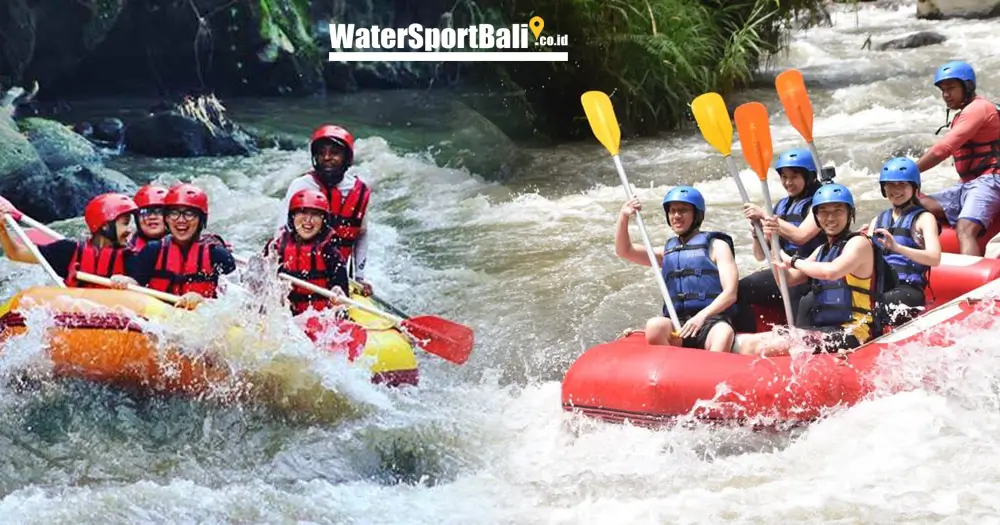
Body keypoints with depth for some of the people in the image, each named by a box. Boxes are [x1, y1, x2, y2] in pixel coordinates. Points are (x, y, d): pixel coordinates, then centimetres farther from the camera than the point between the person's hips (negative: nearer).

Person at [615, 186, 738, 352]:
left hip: (712, 323, -3)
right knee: (655, 325, -32)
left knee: (724, 332, -39)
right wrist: (623, 217, -2)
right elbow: (624, 251, 15)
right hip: (677, 324, 3)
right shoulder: (667, 252, 24)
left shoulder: (716, 246, 10)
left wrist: (702, 315, -19)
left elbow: (730, 293, -2)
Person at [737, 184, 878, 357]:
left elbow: (831, 271, -25)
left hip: (850, 333, -9)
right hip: (821, 328, 9)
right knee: (744, 343, -6)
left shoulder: (858, 243, -4)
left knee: (762, 348, -28)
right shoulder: (822, 250, 22)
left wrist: (794, 261, -10)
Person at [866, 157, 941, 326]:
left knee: (887, 301, -38)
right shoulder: (878, 220, 25)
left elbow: (934, 258, -9)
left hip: (908, 289, -4)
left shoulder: (923, 218, 9)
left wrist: (897, 247, -24)